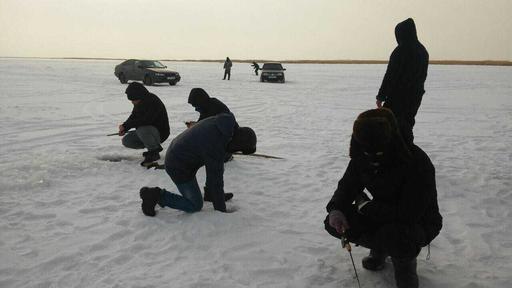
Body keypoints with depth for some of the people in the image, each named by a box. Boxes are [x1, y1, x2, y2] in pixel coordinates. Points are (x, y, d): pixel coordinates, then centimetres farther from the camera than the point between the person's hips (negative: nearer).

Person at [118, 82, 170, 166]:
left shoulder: (153, 102, -25)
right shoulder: (139, 103, 3)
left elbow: (145, 121, -34)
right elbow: (133, 117, 10)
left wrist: (125, 125, -27)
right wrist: (124, 128, -9)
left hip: (159, 133, -9)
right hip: (147, 131, 9)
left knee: (142, 129, -36)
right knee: (126, 140, -1)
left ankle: (154, 151, -15)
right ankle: (151, 146, 12)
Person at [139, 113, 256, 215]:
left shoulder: (221, 121, -9)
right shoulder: (216, 149, -31)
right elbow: (216, 180, -22)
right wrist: (221, 209, -10)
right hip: (178, 168, -9)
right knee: (195, 206, 4)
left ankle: (209, 193, 24)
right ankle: (157, 196, -1)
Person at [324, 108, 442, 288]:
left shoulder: (417, 161, -31)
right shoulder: (362, 158, -12)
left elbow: (409, 214, -34)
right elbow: (347, 185, 1)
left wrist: (365, 205, -25)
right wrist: (336, 209, -22)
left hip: (419, 223, -6)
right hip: (382, 216, 6)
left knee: (392, 234, -39)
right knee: (333, 223, -13)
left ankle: (405, 261, -3)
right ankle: (381, 248, 10)